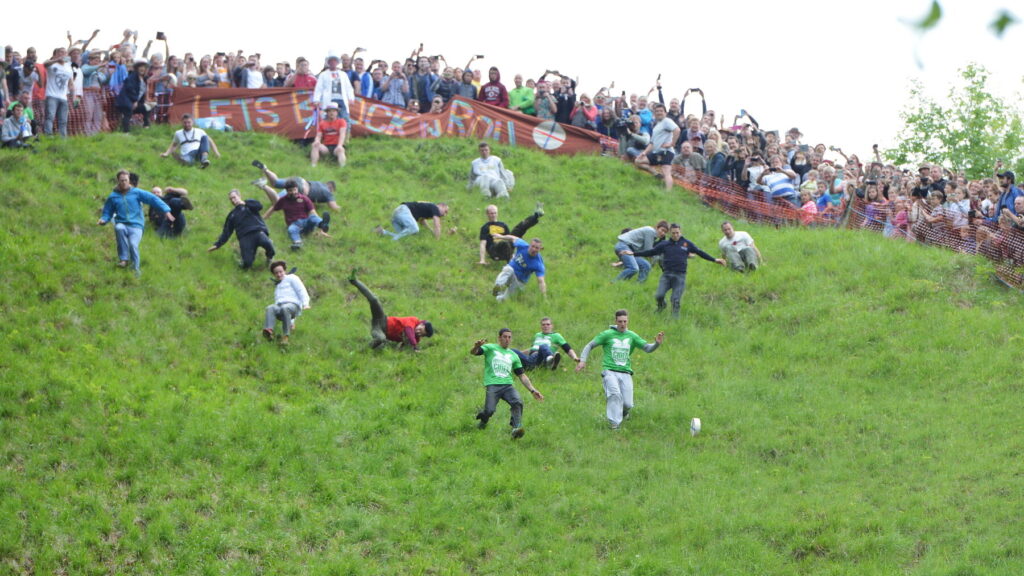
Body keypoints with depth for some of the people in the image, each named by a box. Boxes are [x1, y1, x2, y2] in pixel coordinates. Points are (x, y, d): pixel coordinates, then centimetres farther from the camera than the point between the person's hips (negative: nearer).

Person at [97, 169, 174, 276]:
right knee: (119, 228, -37)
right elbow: (107, 213, 18)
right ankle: (124, 258, -28)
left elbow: (153, 199, -4)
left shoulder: (136, 192, 4)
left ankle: (135, 268, -6)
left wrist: (166, 210, -16)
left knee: (133, 244, -30)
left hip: (136, 225, -1)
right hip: (122, 224, 1)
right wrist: (103, 220, -6)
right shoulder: (113, 197, 10)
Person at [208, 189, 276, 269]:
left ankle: (270, 257, -5)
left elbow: (259, 206, -2)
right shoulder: (232, 215, 28)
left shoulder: (249, 205, 20)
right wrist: (217, 245, 19)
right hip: (245, 237, 2)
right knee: (246, 264, -24)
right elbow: (226, 232, 26)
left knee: (266, 242, -39)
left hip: (258, 231, -2)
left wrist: (245, 203, 0)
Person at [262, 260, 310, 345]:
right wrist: (291, 322, 31)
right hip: (279, 305, 5)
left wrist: (305, 304, -13)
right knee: (270, 308, -32)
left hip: (293, 305, -5)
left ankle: (285, 336, -46)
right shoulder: (277, 288, 40)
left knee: (285, 309, -42)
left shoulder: (291, 278, 20)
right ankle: (269, 332, -58)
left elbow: (302, 291, 6)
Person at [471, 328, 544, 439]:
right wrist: (476, 347, -28)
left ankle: (516, 429, -33)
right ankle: (483, 419, 16)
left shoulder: (513, 356, 25)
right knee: (489, 411, -19)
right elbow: (473, 353, -3)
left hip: (508, 385, 3)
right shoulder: (490, 348, 13)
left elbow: (522, 375, 25)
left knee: (518, 402, -27)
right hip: (492, 385, -3)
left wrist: (532, 390, 13)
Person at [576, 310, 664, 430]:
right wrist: (582, 360, -6)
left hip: (625, 373, 3)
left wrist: (657, 343, -15)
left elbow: (647, 348, 6)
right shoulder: (607, 334, 4)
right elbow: (590, 345, 8)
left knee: (627, 404, -4)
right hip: (610, 371, -3)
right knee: (615, 394, -30)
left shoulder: (632, 336, 11)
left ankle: (623, 412, 32)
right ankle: (615, 423, -25)